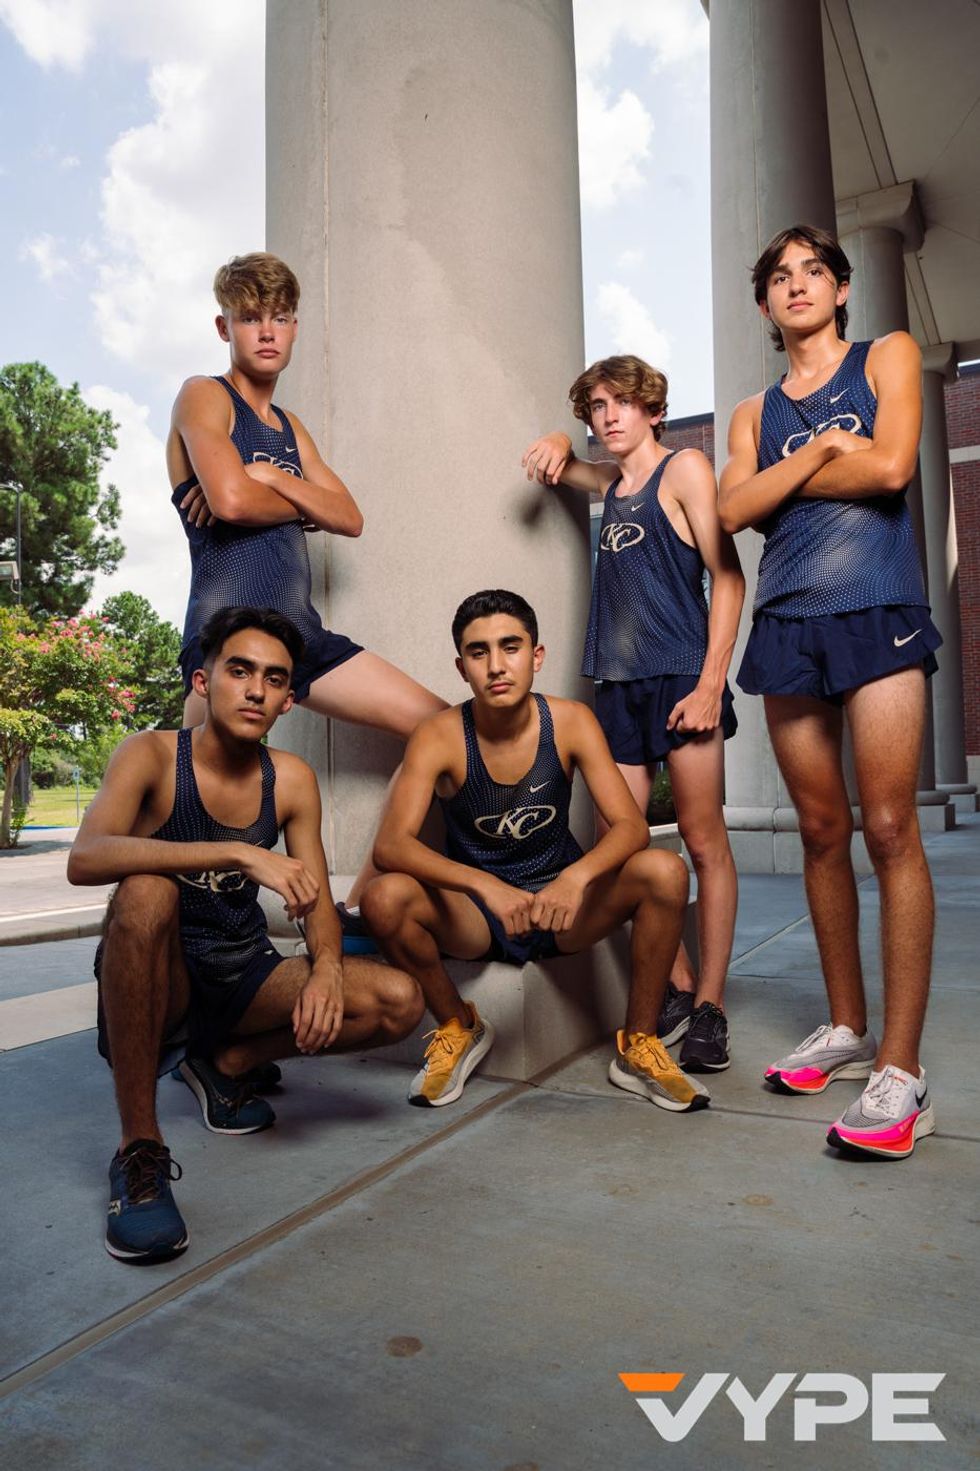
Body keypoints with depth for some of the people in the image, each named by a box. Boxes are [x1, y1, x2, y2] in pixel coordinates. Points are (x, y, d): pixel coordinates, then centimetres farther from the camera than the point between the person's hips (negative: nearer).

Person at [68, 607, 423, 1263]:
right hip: (157, 978, -3)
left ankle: (227, 1062, 8)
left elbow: (319, 902, -1)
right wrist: (240, 854, -40)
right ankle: (139, 1150, -23)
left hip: (243, 973, 4)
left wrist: (326, 967, -23)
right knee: (146, 891, -37)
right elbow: (85, 859, -32)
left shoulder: (291, 779, -1)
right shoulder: (152, 755, -12)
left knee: (400, 1002, -15)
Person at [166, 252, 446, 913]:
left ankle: (361, 904, 7)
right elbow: (231, 499, -15)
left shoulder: (290, 428, 24)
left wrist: (270, 479, -4)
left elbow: (350, 518, 11)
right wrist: (301, 501, 4)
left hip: (303, 630, 7)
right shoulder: (204, 396, 3)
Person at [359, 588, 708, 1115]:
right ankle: (459, 1028, 1)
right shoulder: (440, 737, -15)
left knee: (664, 872, -24)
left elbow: (631, 826, -17)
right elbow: (390, 844, -27)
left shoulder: (570, 722, -11)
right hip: (473, 915, -1)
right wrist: (486, 884, -41)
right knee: (383, 899, -30)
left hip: (561, 905, 1)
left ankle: (638, 1046, -3)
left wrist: (577, 876, -38)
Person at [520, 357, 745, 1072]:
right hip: (619, 686, 7)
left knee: (704, 844, -1)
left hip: (681, 677, -6)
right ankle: (677, 988, 17)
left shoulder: (683, 467, 2)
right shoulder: (612, 480, 19)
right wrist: (557, 445, 15)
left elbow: (728, 576, -6)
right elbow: (560, 464, 41)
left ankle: (709, 1007, 8)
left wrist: (711, 683, -14)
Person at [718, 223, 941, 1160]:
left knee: (888, 830, -11)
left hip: (875, 613, -3)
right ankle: (847, 1029, 17)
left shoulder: (886, 357, 13)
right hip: (787, 625, 4)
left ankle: (901, 1072, -7)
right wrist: (819, 451, -3)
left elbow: (889, 467, -5)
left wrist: (781, 482, 4)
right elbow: (731, 512, 4)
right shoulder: (754, 412, 21)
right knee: (823, 831, 5)